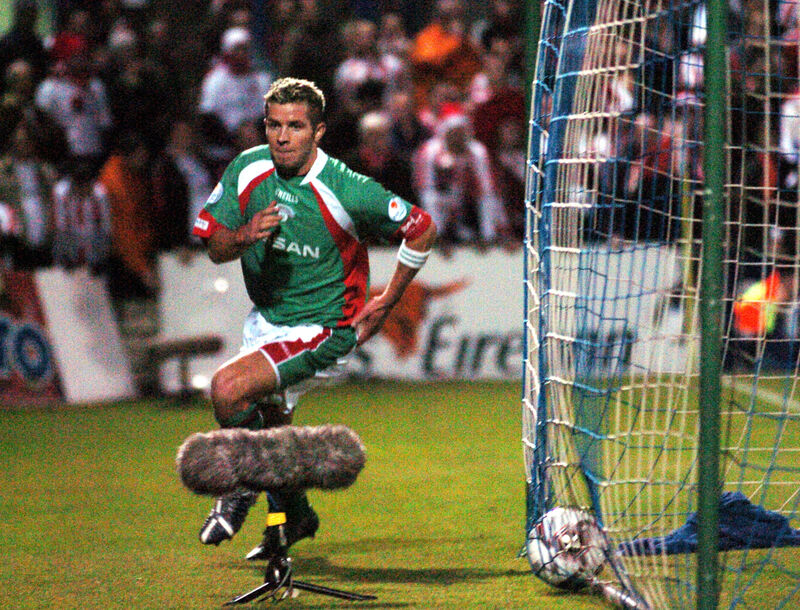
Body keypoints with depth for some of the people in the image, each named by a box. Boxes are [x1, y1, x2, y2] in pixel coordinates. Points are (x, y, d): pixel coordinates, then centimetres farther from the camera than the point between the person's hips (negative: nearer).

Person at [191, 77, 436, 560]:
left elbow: (422, 229, -9)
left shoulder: (347, 191, -23)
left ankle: (244, 486, 0)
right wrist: (244, 236, -27)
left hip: (322, 330, -6)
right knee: (271, 431, 20)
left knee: (227, 388, -26)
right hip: (266, 319, 6)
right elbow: (216, 248, -3)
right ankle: (294, 514, 49)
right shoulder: (247, 170, -9)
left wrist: (387, 302, -4)